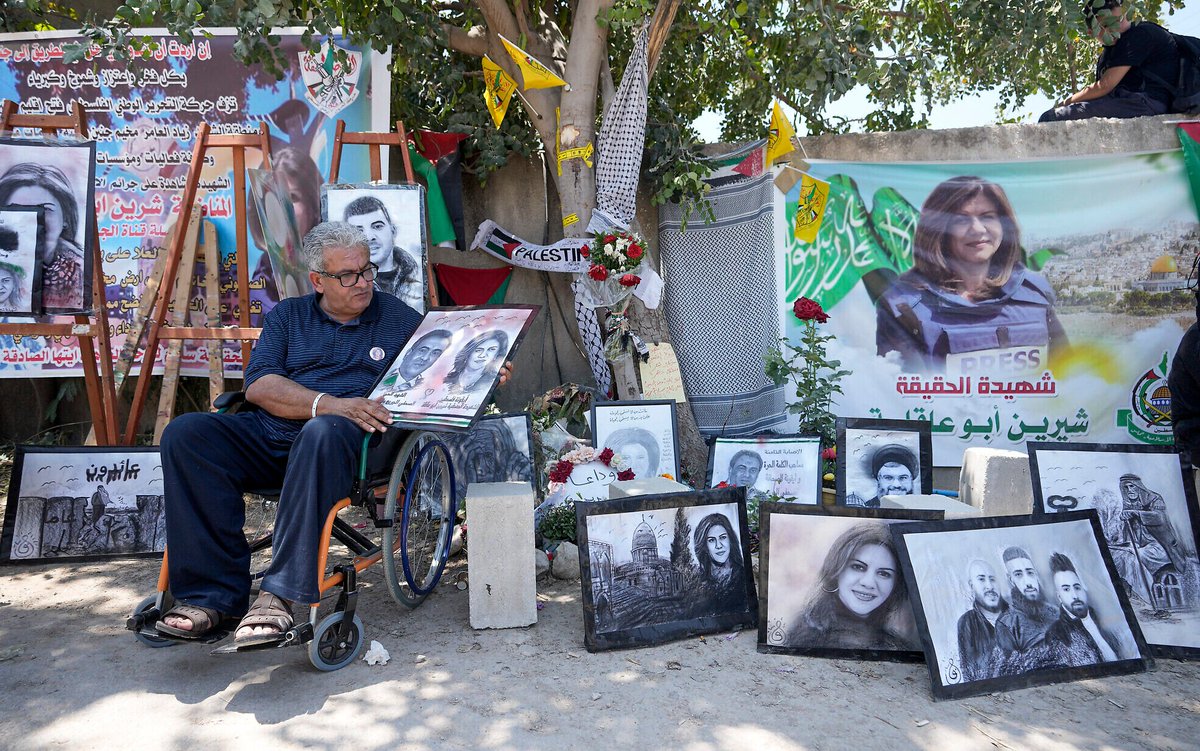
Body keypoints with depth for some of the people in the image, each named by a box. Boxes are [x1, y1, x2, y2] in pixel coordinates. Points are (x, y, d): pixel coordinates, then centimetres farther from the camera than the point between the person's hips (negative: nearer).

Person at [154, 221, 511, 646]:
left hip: (353, 437, -3)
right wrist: (329, 403, -14)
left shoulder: (400, 319, 17)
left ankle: (281, 595, -36)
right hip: (271, 436, 3)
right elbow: (258, 385, 3)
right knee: (185, 434, -21)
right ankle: (213, 595, -20)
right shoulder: (288, 316, 19)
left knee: (323, 433, -38)